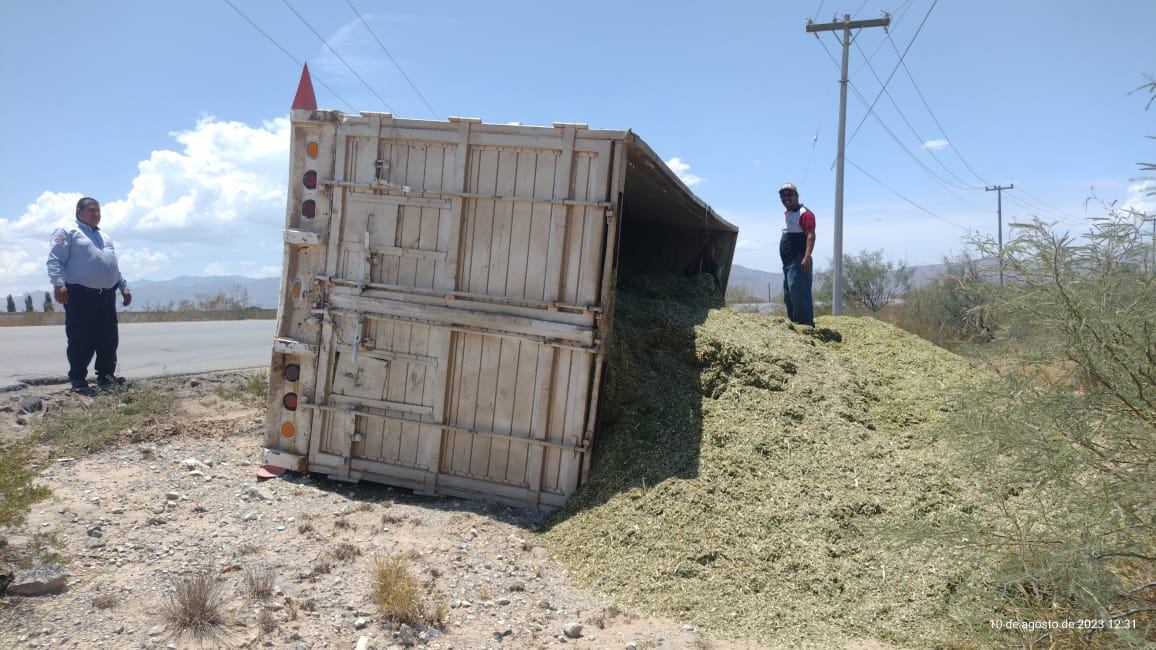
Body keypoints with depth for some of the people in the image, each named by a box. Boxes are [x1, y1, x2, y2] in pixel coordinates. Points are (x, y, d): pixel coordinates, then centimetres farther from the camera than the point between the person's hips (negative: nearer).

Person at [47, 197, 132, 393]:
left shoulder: (105, 237, 25)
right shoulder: (67, 233, 1)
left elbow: (114, 266, 28)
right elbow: (55, 259, -10)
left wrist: (124, 287, 20)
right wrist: (58, 283, -23)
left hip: (107, 295, 7)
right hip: (81, 295, -7)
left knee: (109, 339, 8)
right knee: (81, 340, -5)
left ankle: (106, 376, 17)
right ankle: (78, 380, 2)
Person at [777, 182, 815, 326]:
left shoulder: (804, 213, -10)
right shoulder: (787, 214, 20)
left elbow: (810, 236, -20)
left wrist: (807, 257, -31)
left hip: (798, 262, -10)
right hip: (788, 262, 10)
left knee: (799, 294, -15)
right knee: (788, 297, 13)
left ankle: (807, 324, -14)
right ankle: (794, 323, 21)